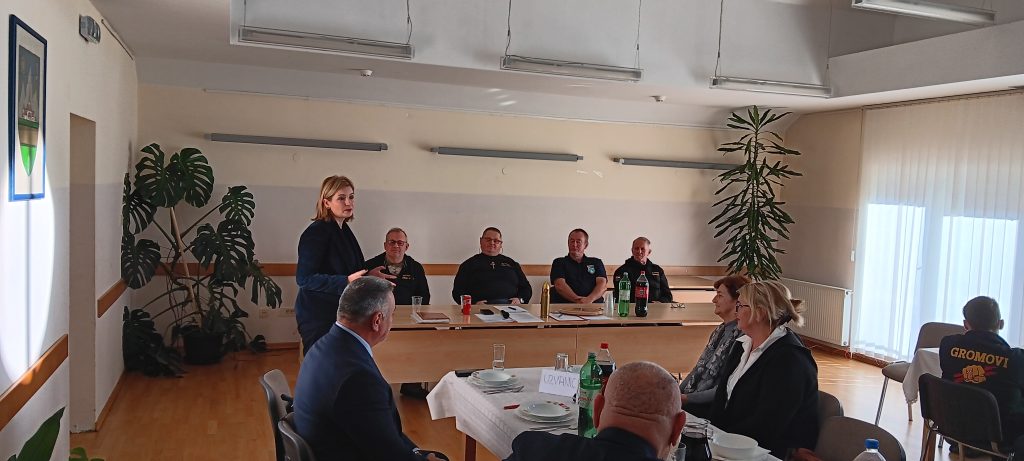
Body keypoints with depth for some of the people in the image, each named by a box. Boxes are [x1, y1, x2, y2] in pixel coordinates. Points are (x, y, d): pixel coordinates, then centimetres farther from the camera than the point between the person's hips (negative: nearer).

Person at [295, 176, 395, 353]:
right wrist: (346, 281, -29)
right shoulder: (316, 232, -14)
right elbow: (304, 278, -21)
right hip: (318, 317, -9)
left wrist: (368, 275, 12)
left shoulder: (344, 230, 13)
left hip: (339, 314, 9)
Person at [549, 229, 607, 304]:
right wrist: (577, 300, -19)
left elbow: (602, 284, 5)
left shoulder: (596, 263, 21)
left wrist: (590, 299, -16)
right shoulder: (559, 263, 15)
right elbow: (559, 285, -2)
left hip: (593, 305, 1)